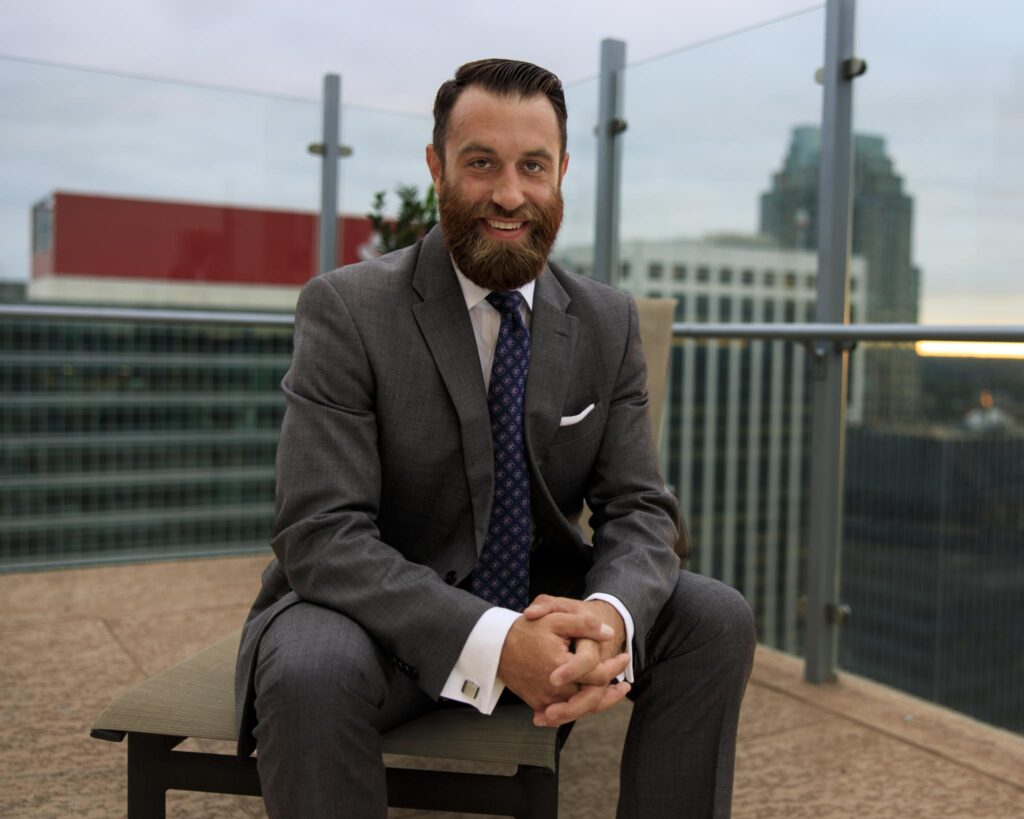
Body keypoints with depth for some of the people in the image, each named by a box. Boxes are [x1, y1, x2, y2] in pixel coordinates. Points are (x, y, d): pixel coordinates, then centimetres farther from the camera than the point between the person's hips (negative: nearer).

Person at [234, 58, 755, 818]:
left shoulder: (609, 321, -1)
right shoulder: (346, 310, -14)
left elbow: (640, 507, -4)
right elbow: (323, 532, -21)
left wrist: (610, 613, -28)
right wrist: (494, 641, -36)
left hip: (545, 605, 4)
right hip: (385, 615, -3)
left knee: (718, 620, -15)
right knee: (312, 669, -34)